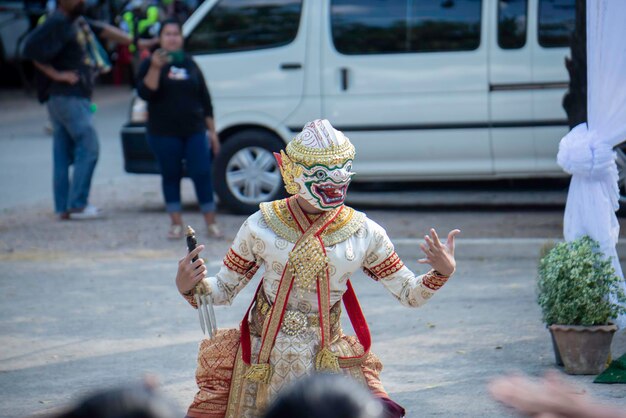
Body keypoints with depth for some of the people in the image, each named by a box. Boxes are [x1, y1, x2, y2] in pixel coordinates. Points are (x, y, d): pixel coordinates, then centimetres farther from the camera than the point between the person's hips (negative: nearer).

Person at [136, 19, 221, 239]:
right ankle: (176, 223, 10)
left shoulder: (190, 64, 13)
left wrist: (212, 130, 12)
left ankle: (211, 223, 1)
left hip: (194, 131, 2)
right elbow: (145, 93, -14)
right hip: (164, 133, -2)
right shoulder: (151, 64, 3)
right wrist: (155, 68, -25)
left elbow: (205, 100, 15)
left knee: (202, 174, -5)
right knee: (171, 176, 3)